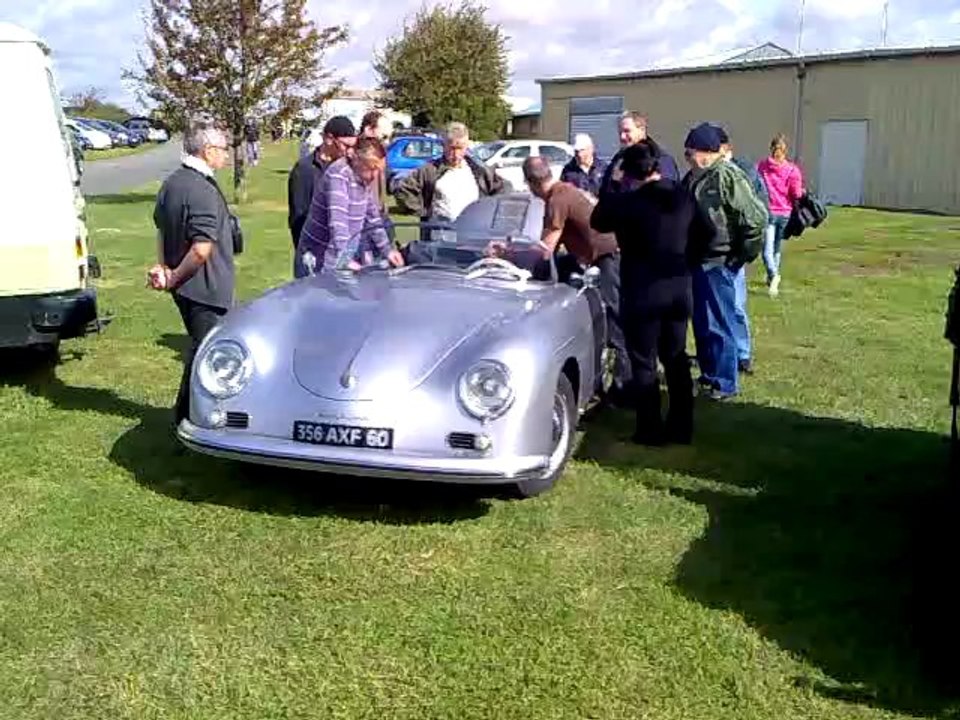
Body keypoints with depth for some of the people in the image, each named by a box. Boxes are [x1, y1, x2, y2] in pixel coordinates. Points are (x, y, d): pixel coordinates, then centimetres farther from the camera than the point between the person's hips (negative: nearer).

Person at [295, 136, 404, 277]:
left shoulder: (365, 178, 4)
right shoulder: (338, 175, -21)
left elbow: (372, 217, 14)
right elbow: (337, 221, -30)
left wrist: (387, 250, 9)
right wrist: (344, 260, -38)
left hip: (349, 257, 7)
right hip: (321, 259, -7)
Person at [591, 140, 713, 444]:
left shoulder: (630, 202, -16)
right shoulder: (683, 196, 2)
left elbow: (598, 222, -1)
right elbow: (706, 233, 12)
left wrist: (610, 192, 7)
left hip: (643, 292, -6)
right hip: (679, 288, 6)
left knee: (644, 362, 5)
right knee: (676, 358, 16)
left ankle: (650, 430, 9)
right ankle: (681, 428, 21)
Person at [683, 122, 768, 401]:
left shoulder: (727, 176, -16)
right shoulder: (694, 178, 10)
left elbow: (756, 217, -18)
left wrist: (743, 255, -13)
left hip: (718, 263, -9)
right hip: (697, 261, 9)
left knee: (718, 324, -1)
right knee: (701, 323, 16)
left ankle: (725, 383, 9)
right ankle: (708, 375, 29)